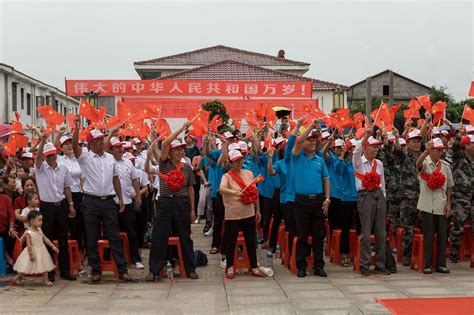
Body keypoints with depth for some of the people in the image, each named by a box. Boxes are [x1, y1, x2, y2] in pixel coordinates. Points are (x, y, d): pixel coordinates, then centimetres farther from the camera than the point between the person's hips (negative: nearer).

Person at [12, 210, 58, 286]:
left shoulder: (39, 230, 3)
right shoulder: (29, 232, -18)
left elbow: (45, 239, 8)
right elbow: (29, 244, -19)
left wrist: (53, 246, 4)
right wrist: (31, 254, -21)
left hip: (41, 251, 7)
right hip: (33, 251, -7)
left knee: (45, 266, 5)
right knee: (26, 267, 4)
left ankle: (45, 280, 14)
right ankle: (17, 278, 23)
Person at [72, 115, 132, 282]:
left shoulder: (110, 158, 12)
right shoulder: (85, 158, -1)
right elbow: (74, 146, -20)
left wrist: (120, 198, 14)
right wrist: (77, 128, -33)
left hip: (109, 201, 3)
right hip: (91, 201, -3)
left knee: (114, 237, 4)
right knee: (92, 239, 5)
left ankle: (122, 270, 7)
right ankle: (95, 270, 15)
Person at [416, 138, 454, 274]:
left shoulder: (445, 165, 8)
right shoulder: (425, 163, -4)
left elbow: (449, 186, 12)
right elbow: (418, 163, -29)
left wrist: (448, 203, 4)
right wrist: (427, 151, -45)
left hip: (442, 206, 4)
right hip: (428, 205, -4)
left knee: (442, 235, 6)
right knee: (428, 236, 2)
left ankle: (441, 264, 16)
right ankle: (427, 265, 8)